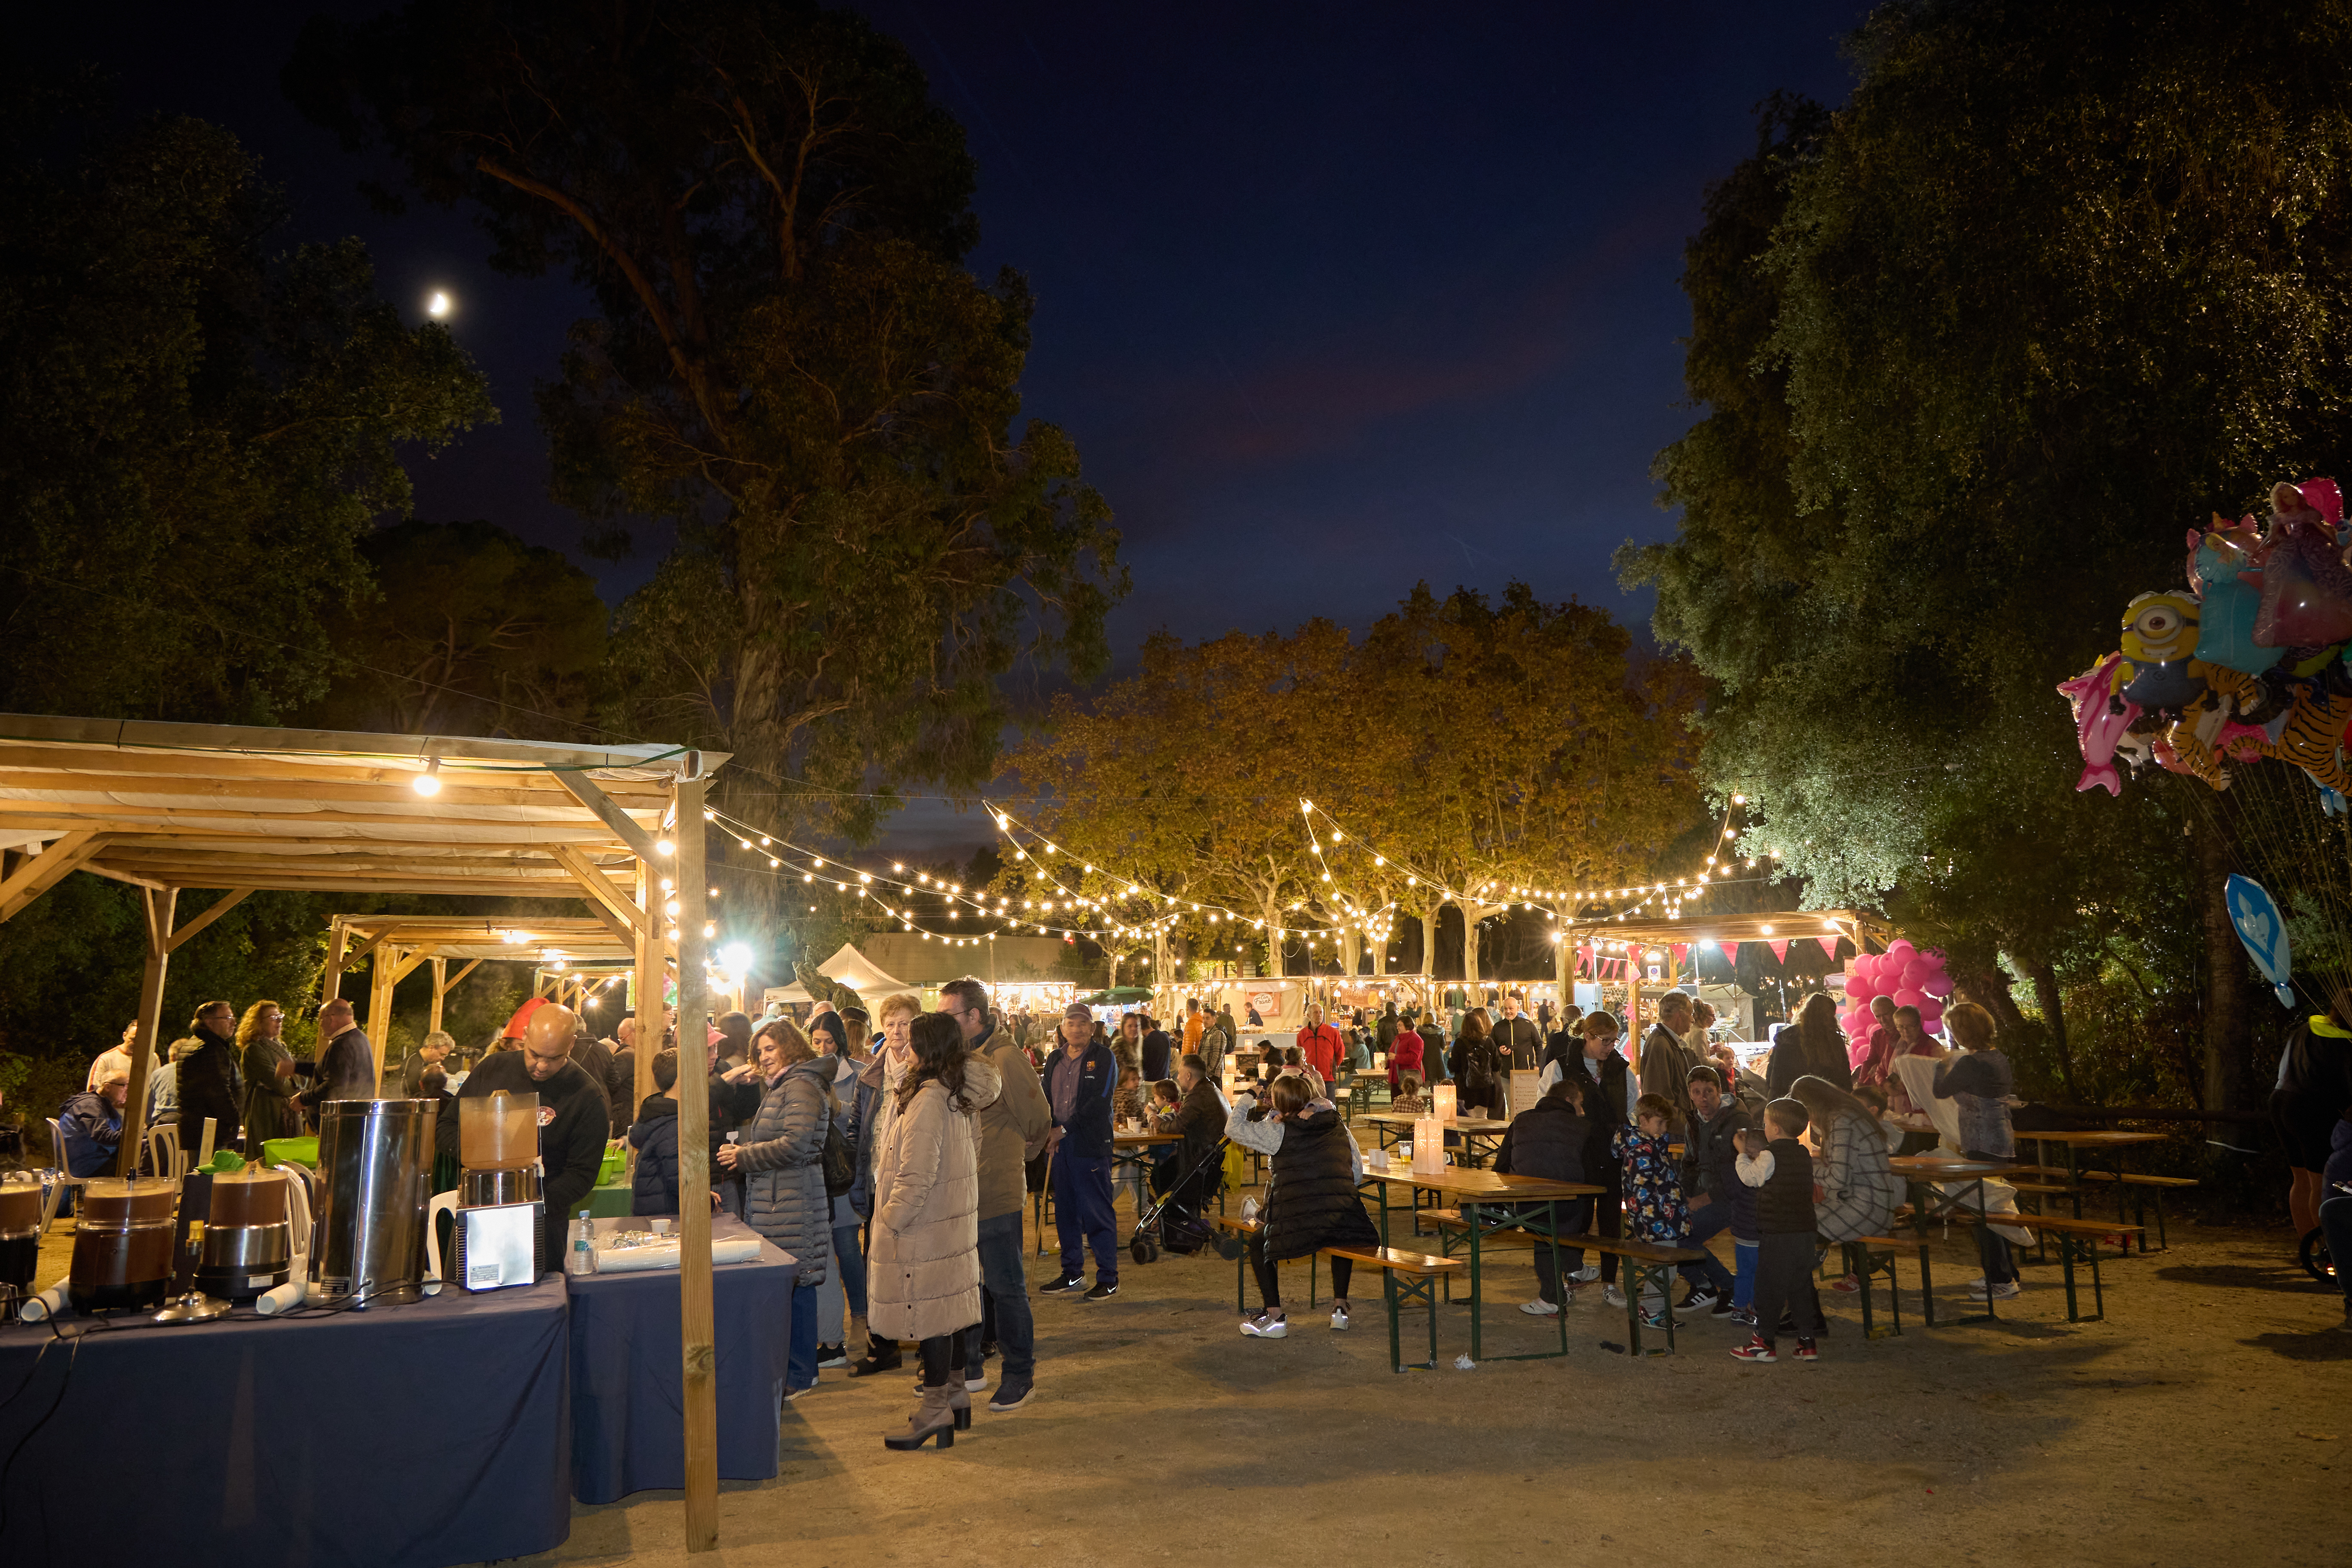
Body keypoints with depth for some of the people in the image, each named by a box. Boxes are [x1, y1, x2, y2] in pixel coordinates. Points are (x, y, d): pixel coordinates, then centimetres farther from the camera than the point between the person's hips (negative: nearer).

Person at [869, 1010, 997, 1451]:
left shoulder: (927, 1099, -22)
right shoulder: (961, 1096, 7)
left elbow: (917, 1175, -23)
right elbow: (971, 1153, 16)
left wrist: (890, 1220, -13)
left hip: (925, 1226, -9)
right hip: (955, 1216, 9)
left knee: (927, 1311, -1)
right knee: (947, 1307, 17)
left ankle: (936, 1410, 6)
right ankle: (953, 1391, 27)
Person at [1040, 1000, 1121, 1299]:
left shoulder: (1103, 1059, -4)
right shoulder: (1054, 1060, 14)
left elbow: (1098, 1103, -13)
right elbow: (1047, 1099, 17)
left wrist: (1064, 1129, -15)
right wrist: (1048, 1131, -2)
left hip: (1091, 1145, -6)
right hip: (1060, 1146, 6)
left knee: (1098, 1213, -3)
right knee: (1065, 1211, 12)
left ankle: (1108, 1279, 5)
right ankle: (1072, 1272, 25)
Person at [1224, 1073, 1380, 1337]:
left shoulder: (1279, 1132, -2)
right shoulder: (1337, 1125, 10)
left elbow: (1233, 1128, 8)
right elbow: (1357, 1173, 13)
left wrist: (1248, 1098, 21)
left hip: (1297, 1226, -4)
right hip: (1343, 1222, 4)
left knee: (1258, 1242, 25)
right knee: (1342, 1232, 40)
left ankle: (1275, 1315, 17)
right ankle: (1340, 1307, 32)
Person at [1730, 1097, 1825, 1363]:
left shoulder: (1770, 1155, -12)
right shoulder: (1804, 1154, 10)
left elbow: (1751, 1178, -2)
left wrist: (1743, 1154, 10)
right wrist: (1759, 1154, 17)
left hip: (1776, 1233, -7)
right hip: (1804, 1230, 7)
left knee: (1769, 1286, 1)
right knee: (1801, 1285, 13)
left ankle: (1765, 1342, 6)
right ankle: (1807, 1342, 15)